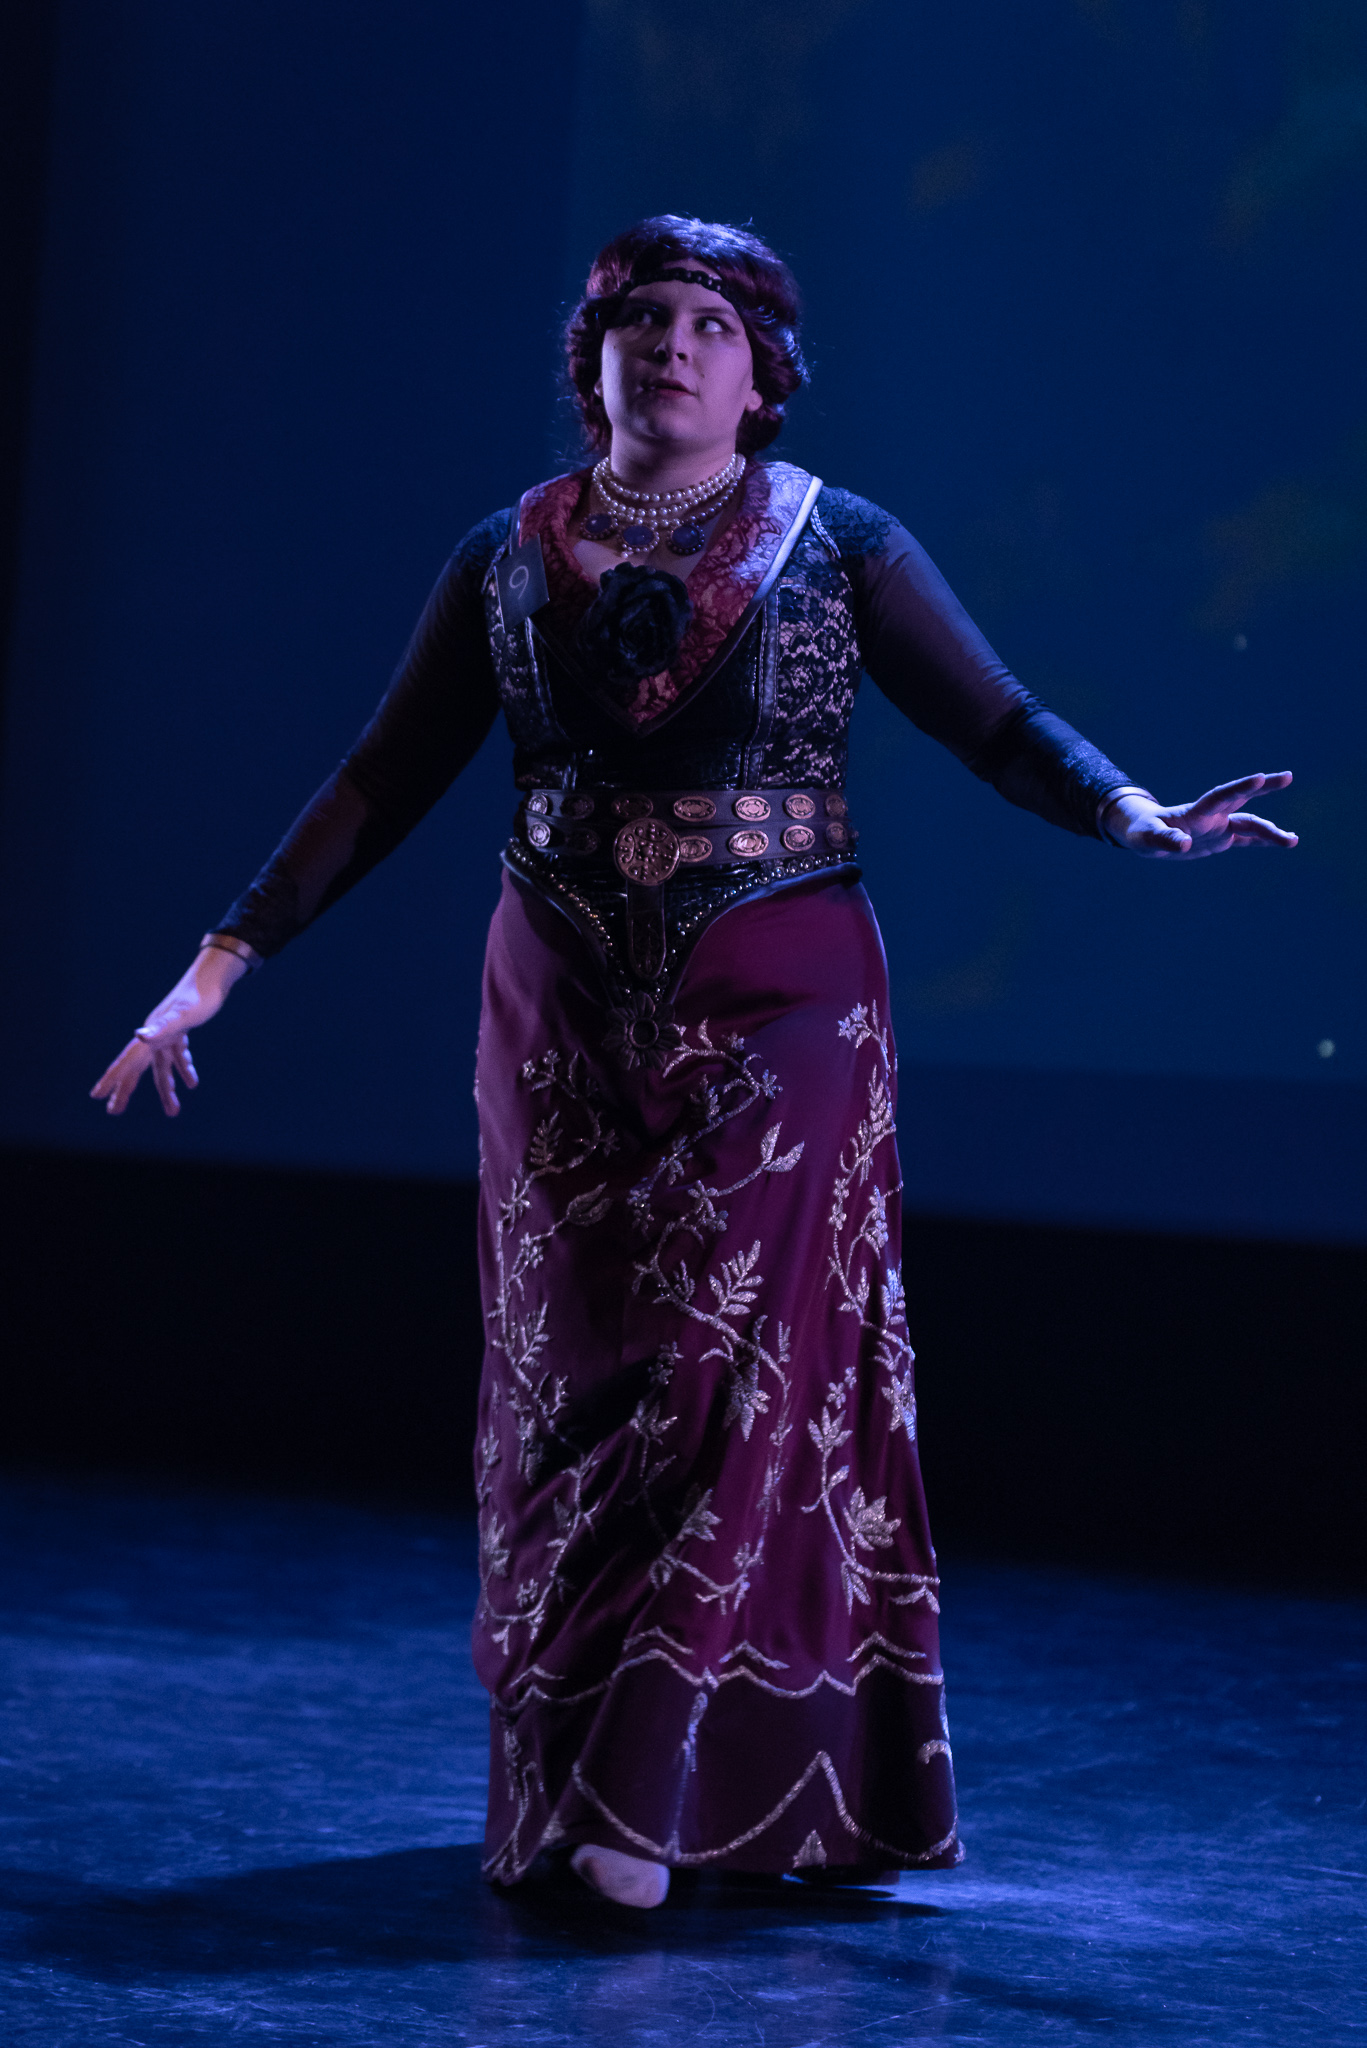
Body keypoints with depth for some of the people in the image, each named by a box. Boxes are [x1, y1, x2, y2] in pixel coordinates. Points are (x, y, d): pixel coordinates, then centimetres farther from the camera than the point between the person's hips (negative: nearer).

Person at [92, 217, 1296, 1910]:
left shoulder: (838, 547, 1)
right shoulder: (509, 561, 6)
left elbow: (998, 721, -5)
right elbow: (383, 783, 7)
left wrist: (1134, 816, -24)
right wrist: (225, 961, 3)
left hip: (779, 1009, -2)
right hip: (568, 1016, 2)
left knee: (733, 1358, -11)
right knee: (579, 1374, 4)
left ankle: (644, 1794, -10)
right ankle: (570, 1784, 15)